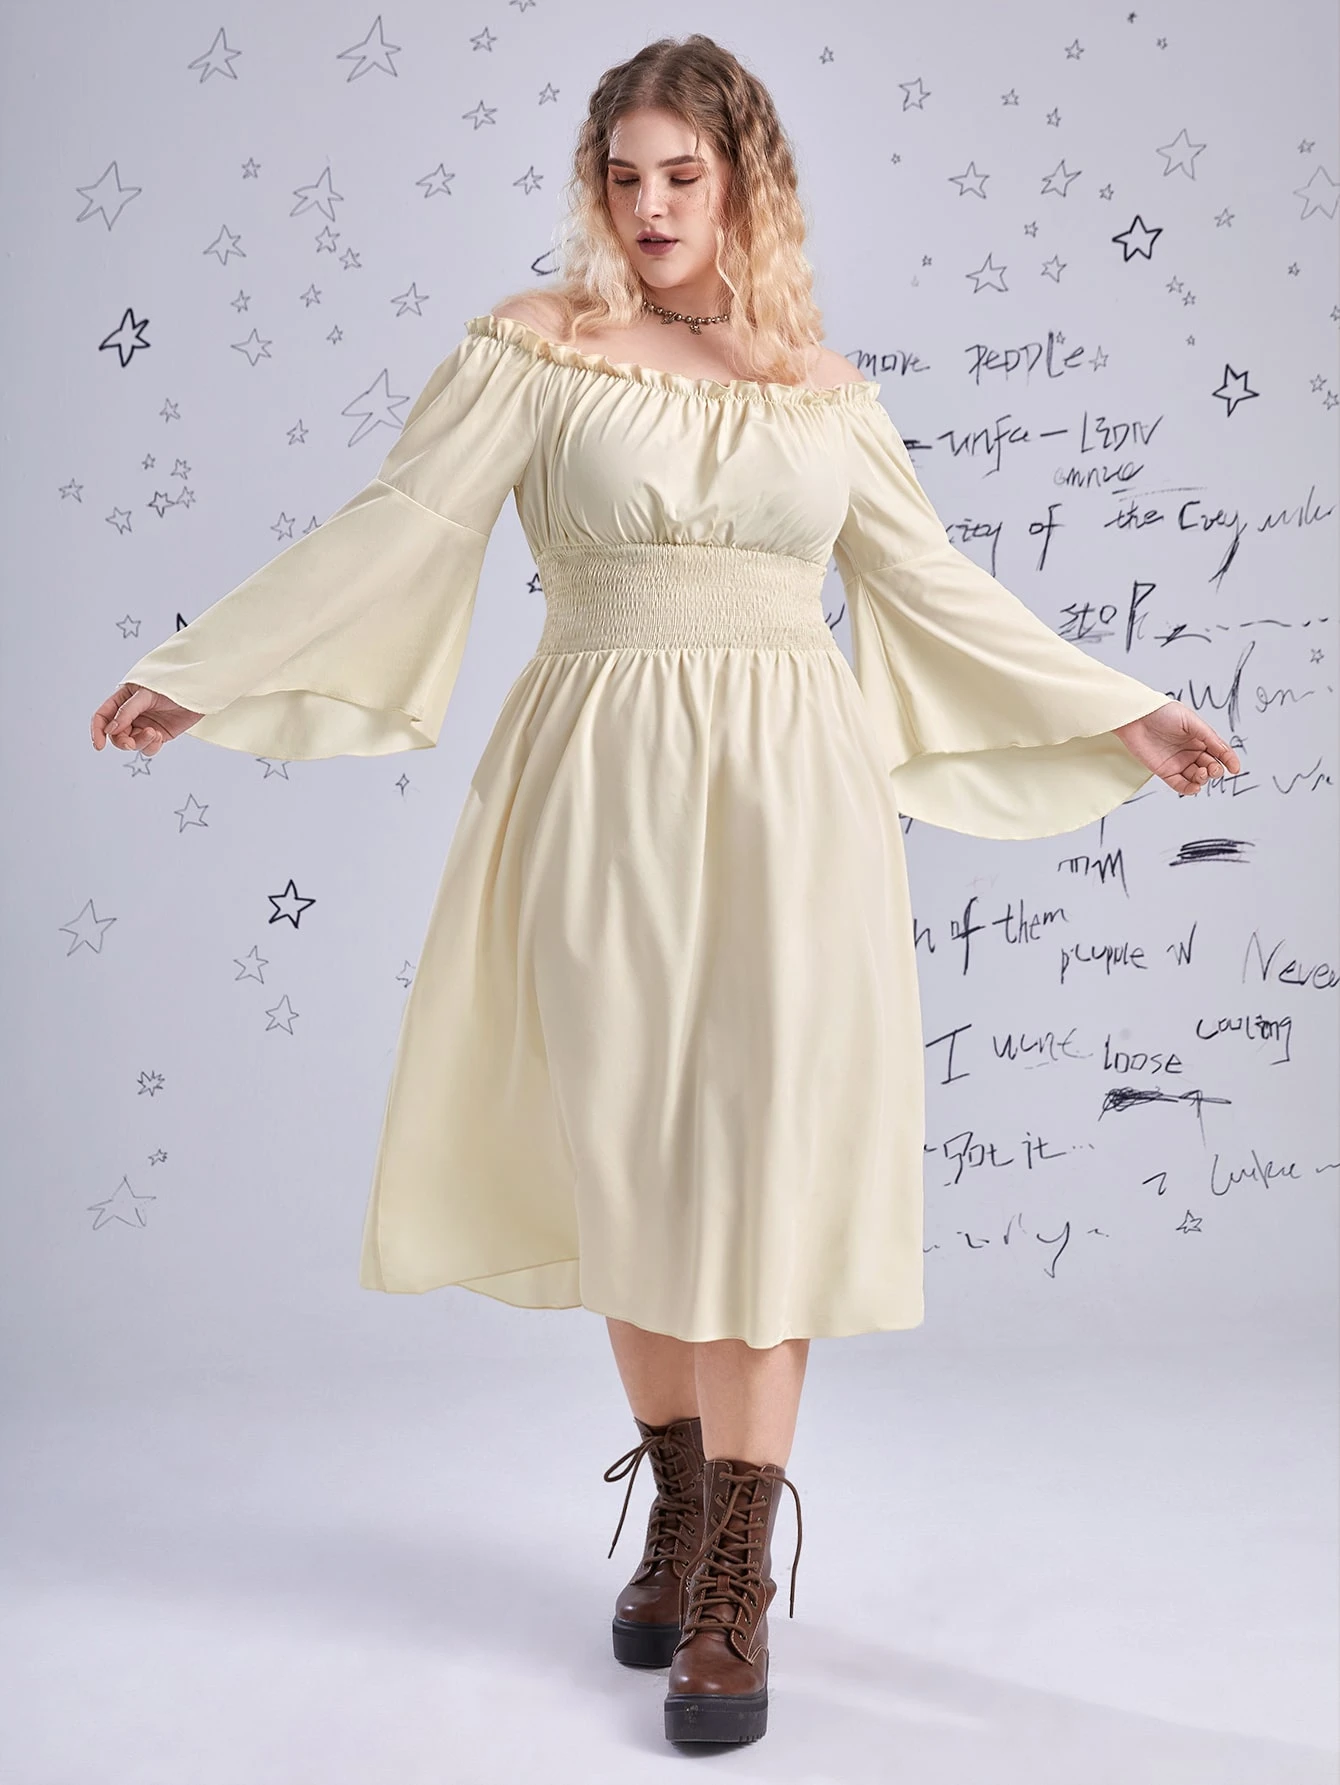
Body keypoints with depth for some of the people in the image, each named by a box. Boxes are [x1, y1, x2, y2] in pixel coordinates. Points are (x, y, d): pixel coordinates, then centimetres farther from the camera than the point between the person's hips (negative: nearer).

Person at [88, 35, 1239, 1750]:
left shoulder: (820, 380, 11)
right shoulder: (533, 347, 4)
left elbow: (936, 586, 16)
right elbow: (391, 531, -1)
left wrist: (1118, 715, 17)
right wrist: (196, 673, -6)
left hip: (785, 790, 1)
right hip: (604, 785, -1)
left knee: (762, 1157, -4)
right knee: (625, 1150, 5)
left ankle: (737, 1579, 3)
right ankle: (679, 1499, 25)